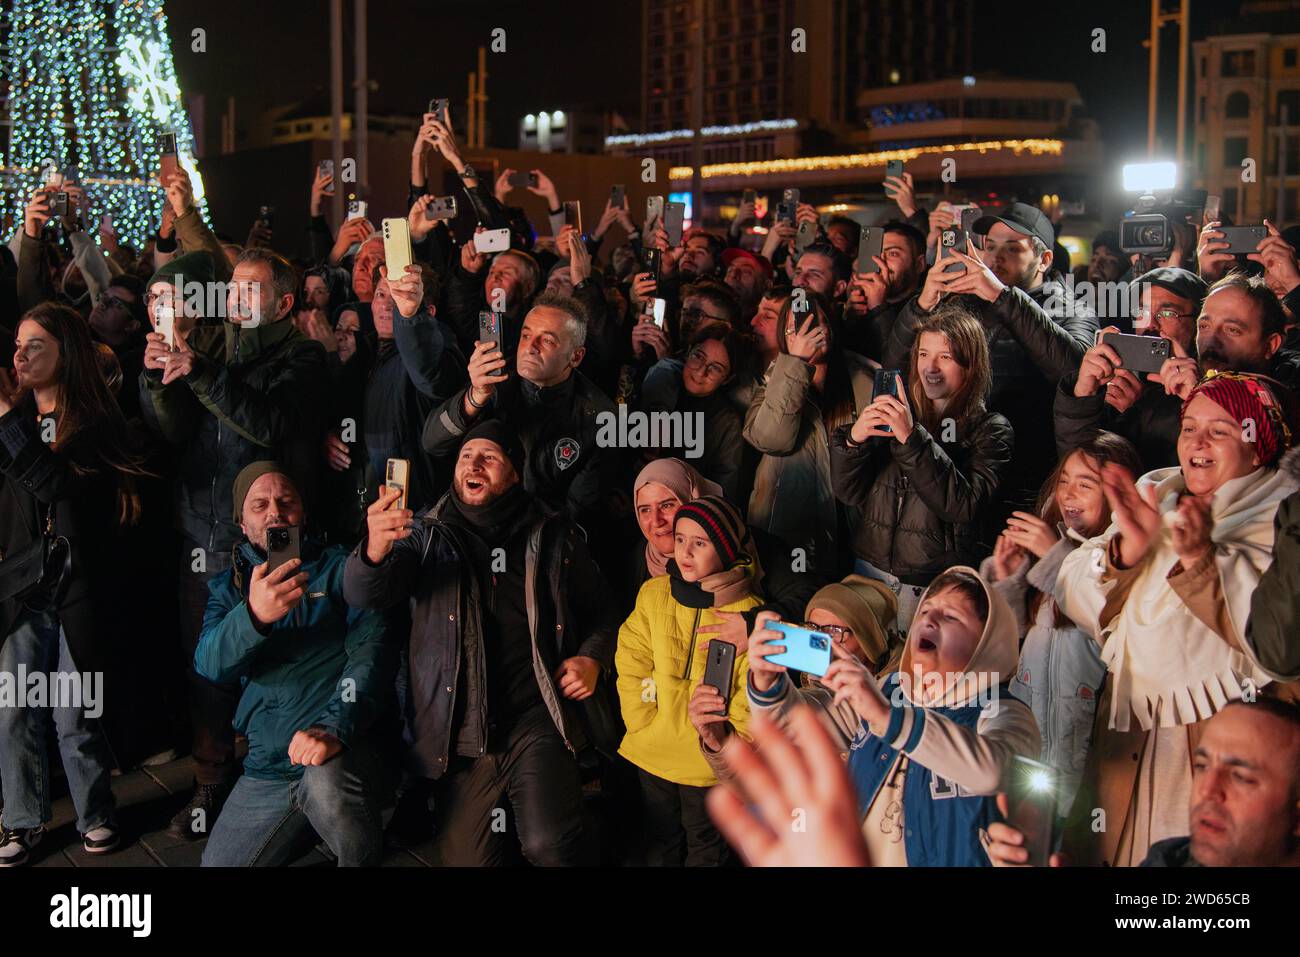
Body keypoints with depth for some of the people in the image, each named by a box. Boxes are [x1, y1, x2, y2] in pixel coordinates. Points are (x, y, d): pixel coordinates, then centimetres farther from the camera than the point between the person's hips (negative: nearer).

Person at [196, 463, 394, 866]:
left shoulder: (339, 567, 4)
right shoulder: (228, 587, 13)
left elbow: (371, 647, -11)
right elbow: (210, 665, -6)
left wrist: (335, 727, -29)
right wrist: (253, 615, -29)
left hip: (343, 753, -4)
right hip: (267, 771, 4)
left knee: (326, 783, -35)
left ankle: (364, 856, -6)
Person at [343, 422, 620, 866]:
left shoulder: (554, 536, 9)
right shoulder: (428, 536, 6)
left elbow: (601, 612, 20)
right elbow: (362, 593, -10)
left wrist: (592, 658, -1)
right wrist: (376, 549, -33)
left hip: (537, 721, -1)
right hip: (460, 734, 1)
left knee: (549, 846, -21)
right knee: (463, 857, 3)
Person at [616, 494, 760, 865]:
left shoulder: (747, 612, -14)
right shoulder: (653, 594, -4)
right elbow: (631, 662, -1)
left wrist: (727, 739, -16)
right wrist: (642, 721, -8)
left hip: (708, 761, -3)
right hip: (652, 752, 3)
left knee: (706, 847, 17)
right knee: (661, 839, 22)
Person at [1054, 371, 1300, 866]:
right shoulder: (1154, 496, 11)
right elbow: (1077, 600, 1)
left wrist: (1203, 559, -31)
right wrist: (1127, 549, -17)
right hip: (1128, 736, 5)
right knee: (1104, 847, 9)